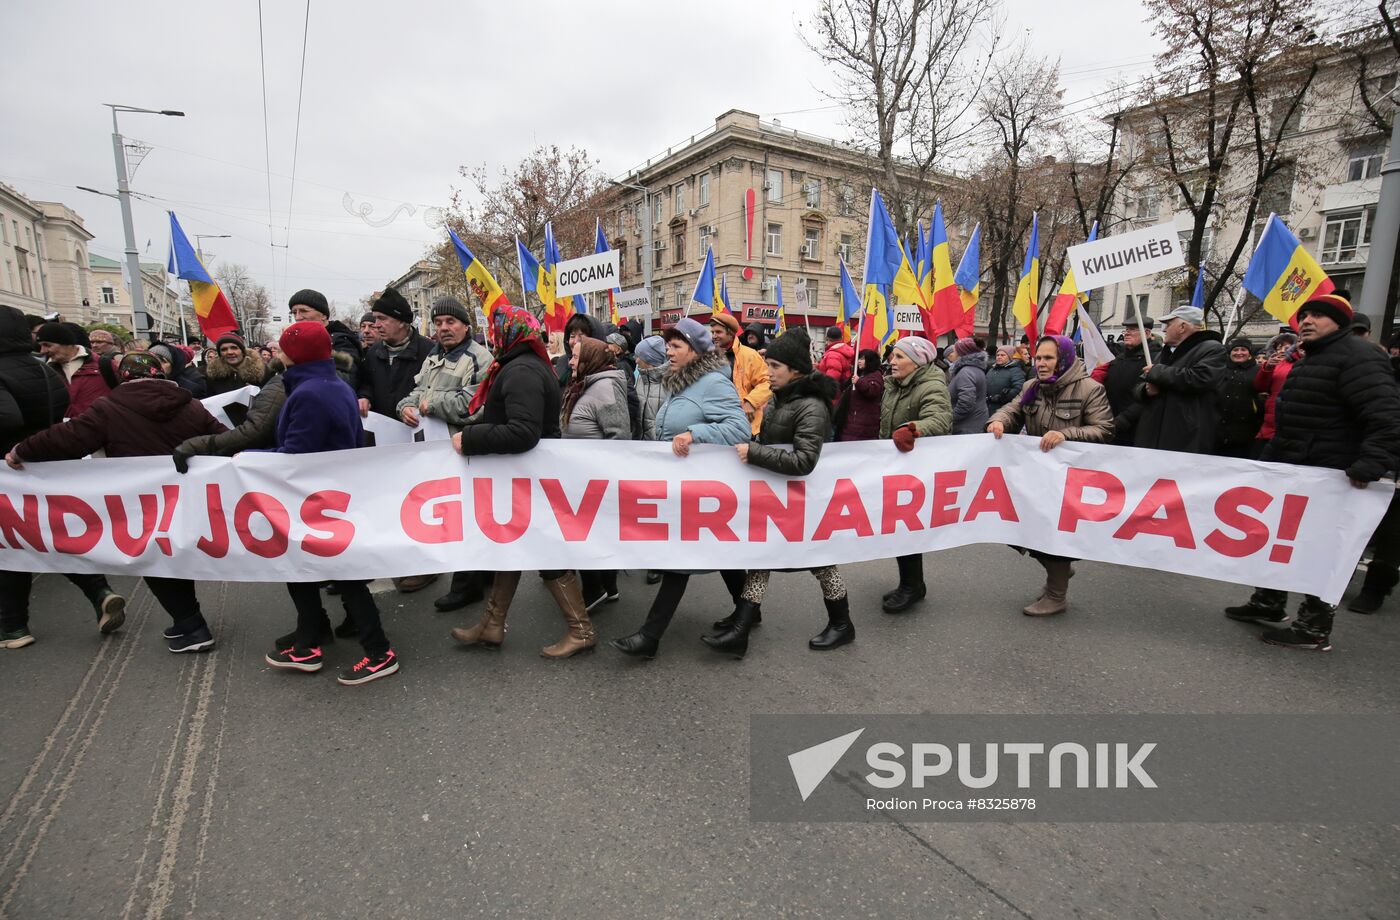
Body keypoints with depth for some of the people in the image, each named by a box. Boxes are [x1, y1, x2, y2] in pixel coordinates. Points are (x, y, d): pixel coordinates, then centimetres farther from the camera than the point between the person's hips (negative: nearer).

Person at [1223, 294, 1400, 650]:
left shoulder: (1358, 357, -14)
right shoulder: (1311, 360, 18)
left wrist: (1370, 464, -34)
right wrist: (1272, 460, 23)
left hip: (1328, 481, -10)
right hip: (1294, 472, 10)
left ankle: (1314, 629, 9)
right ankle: (1268, 604, 31)